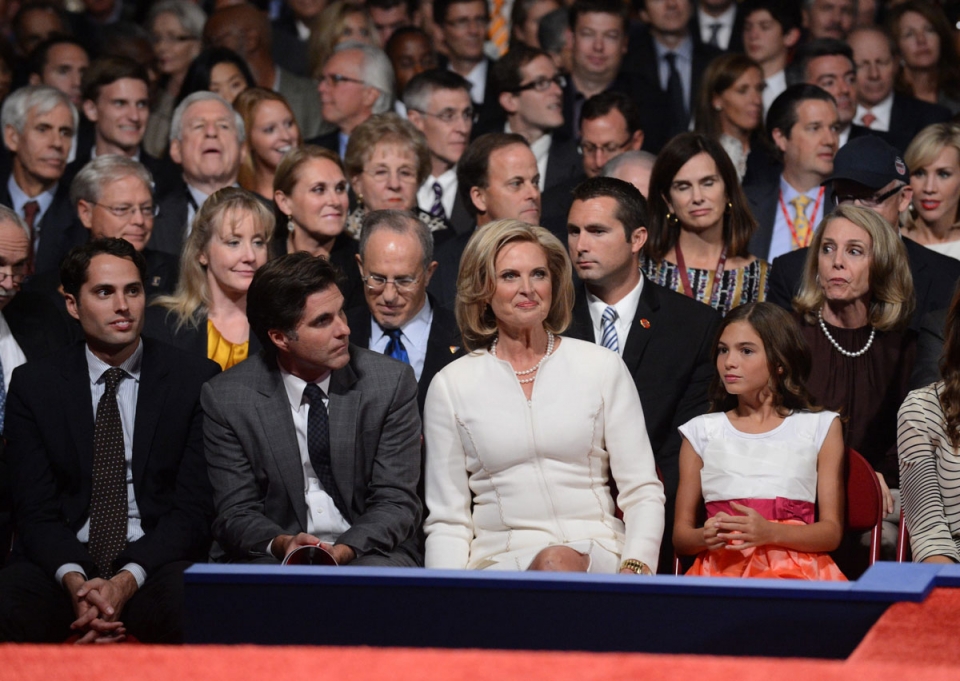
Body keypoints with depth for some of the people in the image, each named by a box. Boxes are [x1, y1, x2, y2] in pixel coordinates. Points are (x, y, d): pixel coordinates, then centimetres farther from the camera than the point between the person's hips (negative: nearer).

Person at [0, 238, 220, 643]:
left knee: (188, 605, -36)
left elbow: (193, 507, 0)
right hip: (66, 564, 1)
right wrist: (74, 581, -18)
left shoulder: (195, 380, 5)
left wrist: (127, 581, -16)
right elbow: (36, 510, 3)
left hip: (157, 564, -1)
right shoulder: (33, 385, 9)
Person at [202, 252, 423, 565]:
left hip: (367, 552, 0)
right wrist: (281, 544, -22)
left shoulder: (392, 382, -2)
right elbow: (236, 514, 0)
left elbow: (396, 503, -2)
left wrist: (344, 550, -20)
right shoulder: (226, 398, -1)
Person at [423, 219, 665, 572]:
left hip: (596, 556, 1)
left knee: (560, 562, -35)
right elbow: (447, 520, 9)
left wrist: (636, 566, -13)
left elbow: (642, 492, 7)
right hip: (500, 560, -1)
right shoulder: (450, 385, 9)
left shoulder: (602, 367, 10)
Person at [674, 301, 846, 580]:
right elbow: (680, 535, 16)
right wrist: (705, 537, -9)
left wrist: (770, 533, -14)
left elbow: (832, 531, 5)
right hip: (721, 567, 1)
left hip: (795, 568, -1)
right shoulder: (701, 431, 18)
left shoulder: (820, 427, 14)